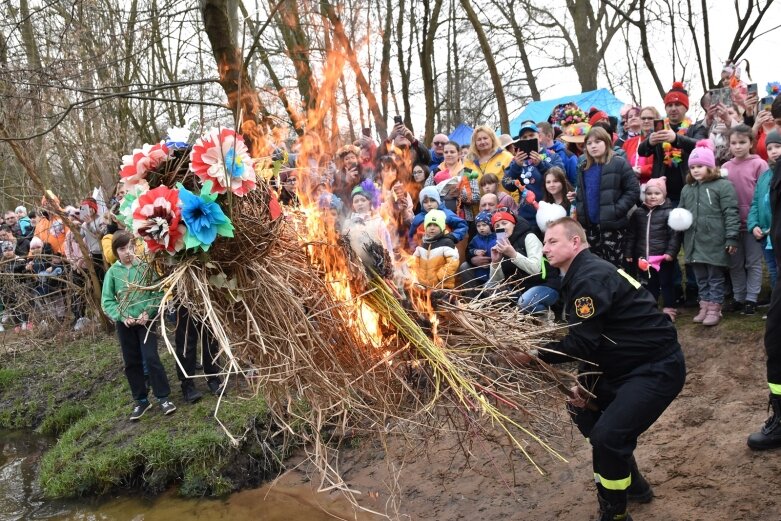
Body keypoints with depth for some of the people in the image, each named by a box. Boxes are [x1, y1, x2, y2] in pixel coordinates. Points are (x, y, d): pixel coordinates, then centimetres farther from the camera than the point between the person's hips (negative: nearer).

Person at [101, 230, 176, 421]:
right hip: (125, 323, 3)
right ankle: (141, 400, 24)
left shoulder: (145, 267, -5)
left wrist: (148, 313, -18)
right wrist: (122, 316, -14)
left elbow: (158, 293, -8)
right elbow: (107, 301, -1)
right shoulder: (113, 272, -1)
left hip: (146, 320, -2)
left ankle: (163, 397, 7)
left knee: (151, 358, -7)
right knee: (131, 363, 10)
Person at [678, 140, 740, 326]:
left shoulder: (723, 185, -7)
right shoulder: (687, 189, 12)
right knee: (701, 278, 14)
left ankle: (714, 308, 12)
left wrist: (731, 238, -14)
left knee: (715, 277, 5)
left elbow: (731, 214, -11)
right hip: (694, 243, 6)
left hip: (715, 242, -6)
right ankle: (704, 306, 24)